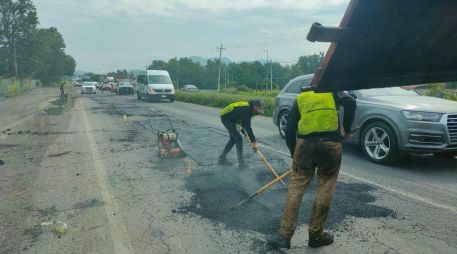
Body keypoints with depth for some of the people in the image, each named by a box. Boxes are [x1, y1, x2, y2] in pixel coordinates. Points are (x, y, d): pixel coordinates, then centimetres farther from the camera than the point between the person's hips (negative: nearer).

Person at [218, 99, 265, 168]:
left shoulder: (249, 107, -3)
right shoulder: (246, 110, -31)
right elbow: (248, 127, -32)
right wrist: (254, 142, -30)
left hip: (230, 119, 10)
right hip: (226, 118, -10)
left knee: (233, 139, 17)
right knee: (238, 139, -11)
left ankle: (222, 158, 25)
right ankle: (241, 162, -6)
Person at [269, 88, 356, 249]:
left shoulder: (300, 98, 22)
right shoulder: (333, 91, 19)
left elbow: (289, 130, 14)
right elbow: (350, 103, -4)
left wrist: (294, 153, 24)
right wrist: (347, 130, 6)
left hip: (305, 144, 1)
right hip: (331, 144, -1)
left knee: (296, 187, 6)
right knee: (325, 189, 8)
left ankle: (284, 234, 5)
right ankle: (316, 235, 17)